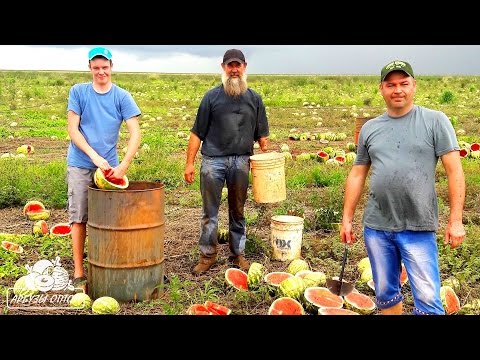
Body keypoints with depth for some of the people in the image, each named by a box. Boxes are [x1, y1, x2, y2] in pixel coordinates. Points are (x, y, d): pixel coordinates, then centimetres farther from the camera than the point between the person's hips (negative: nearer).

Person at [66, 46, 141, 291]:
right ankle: (78, 272, 9)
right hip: (80, 165, -1)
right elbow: (72, 129, -5)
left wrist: (124, 165, -20)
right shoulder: (78, 92, -1)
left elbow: (135, 133, -9)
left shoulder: (122, 96, -1)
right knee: (79, 218, 1)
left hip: (109, 165, 1)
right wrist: (95, 156, -17)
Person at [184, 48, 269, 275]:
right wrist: (190, 163, -4)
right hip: (213, 160, -2)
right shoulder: (212, 96, 3)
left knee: (238, 212, 11)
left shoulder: (254, 99, 10)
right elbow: (197, 133, 2)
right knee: (210, 212, 4)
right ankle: (207, 255, 14)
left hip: (241, 162, 2)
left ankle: (238, 254, 22)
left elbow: (262, 135, 13)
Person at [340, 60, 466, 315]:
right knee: (385, 294, 15)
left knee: (428, 300, -3)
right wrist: (347, 219, 11)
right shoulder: (370, 128, 8)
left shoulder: (435, 121, -3)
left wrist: (455, 221, -11)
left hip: (418, 229, -3)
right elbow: (357, 175, 12)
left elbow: (454, 171, -6)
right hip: (376, 227, 4)